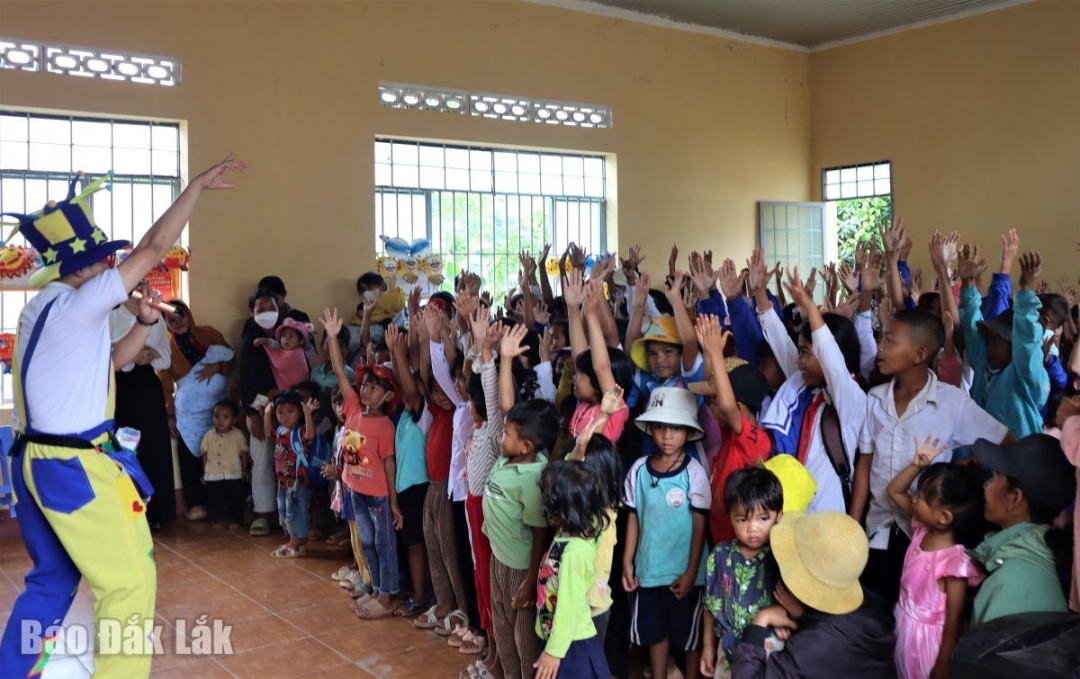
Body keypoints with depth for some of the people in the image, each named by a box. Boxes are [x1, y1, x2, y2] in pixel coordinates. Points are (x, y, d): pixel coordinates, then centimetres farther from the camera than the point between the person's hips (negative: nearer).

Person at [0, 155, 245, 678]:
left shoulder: (49, 307, 14)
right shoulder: (72, 305, -16)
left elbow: (113, 358, 24)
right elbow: (155, 247, -19)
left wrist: (144, 321, 8)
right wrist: (198, 184, -13)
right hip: (75, 467, -10)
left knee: (53, 579, 21)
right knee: (129, 582, -2)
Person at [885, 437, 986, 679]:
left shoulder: (954, 561, -30)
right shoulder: (923, 528, -9)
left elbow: (954, 618, -23)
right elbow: (894, 491, 3)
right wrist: (917, 465, -13)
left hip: (928, 636, -7)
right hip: (904, 625, 7)